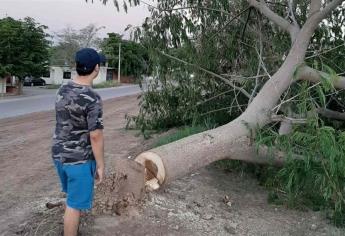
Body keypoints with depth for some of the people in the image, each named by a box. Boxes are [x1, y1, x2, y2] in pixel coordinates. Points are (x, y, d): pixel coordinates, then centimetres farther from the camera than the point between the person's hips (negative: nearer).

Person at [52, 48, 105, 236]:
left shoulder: (62, 90, 2)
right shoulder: (92, 99, -22)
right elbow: (95, 136, -20)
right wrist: (100, 165, -10)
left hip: (58, 154, 8)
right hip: (79, 159, -8)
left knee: (72, 198, 26)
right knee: (75, 204, 7)